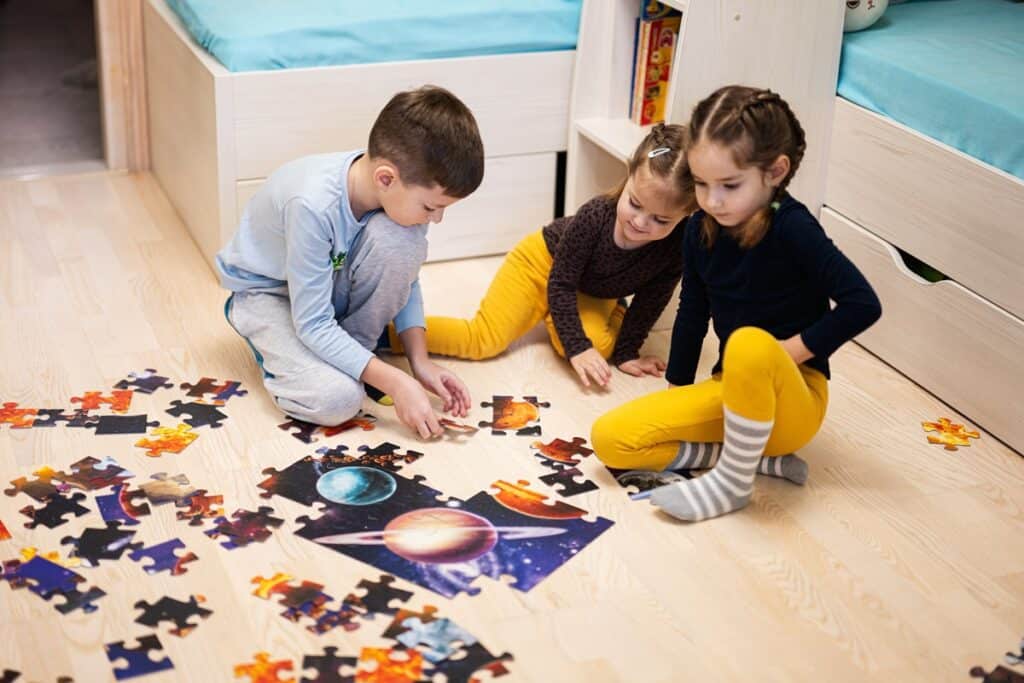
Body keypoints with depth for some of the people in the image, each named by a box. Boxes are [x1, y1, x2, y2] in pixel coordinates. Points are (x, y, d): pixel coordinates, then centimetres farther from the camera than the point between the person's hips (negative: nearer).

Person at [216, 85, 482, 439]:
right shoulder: (313, 205, -39)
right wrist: (395, 383, -36)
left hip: (332, 278, 5)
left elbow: (405, 279, -4)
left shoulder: (401, 192, -21)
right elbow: (313, 325, -33)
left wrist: (420, 360, -14)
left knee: (398, 238, -28)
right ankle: (279, 349, 3)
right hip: (267, 291, -5)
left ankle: (352, 352, -7)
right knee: (336, 397, -30)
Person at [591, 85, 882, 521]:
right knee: (609, 439, -10)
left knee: (751, 343, -41)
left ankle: (733, 481, -17)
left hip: (793, 400, -6)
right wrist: (675, 391, 18)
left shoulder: (791, 228, -19)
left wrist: (791, 350, -19)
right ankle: (762, 458, -8)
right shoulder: (700, 231, 0)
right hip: (731, 388, 7)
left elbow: (863, 304, -24)